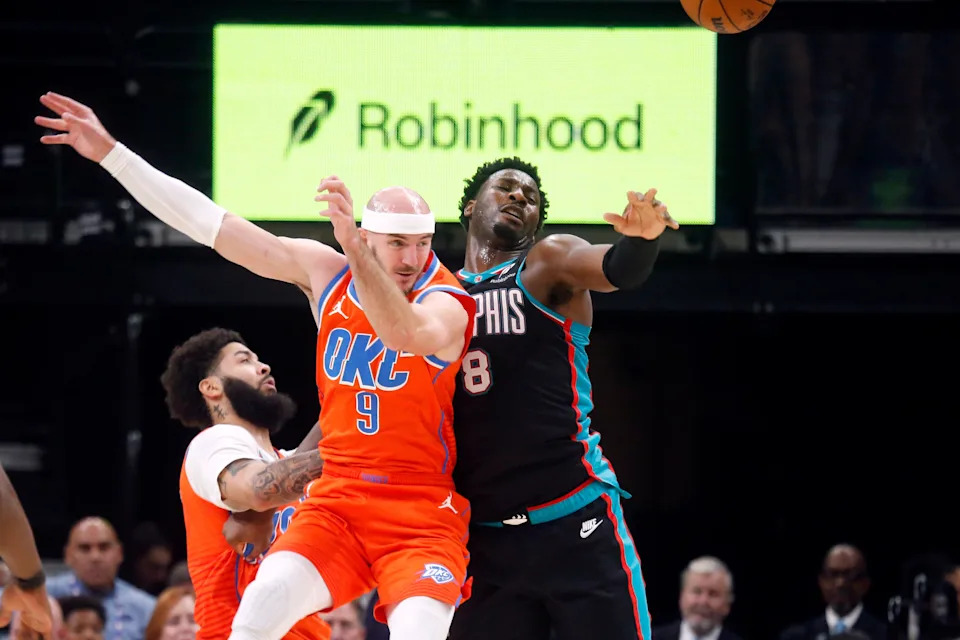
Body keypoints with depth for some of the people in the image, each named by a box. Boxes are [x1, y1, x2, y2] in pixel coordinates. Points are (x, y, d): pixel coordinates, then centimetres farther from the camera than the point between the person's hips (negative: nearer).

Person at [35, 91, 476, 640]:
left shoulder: (447, 302, -11)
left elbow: (407, 335, -36)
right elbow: (212, 224, 5)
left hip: (424, 513, -4)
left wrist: (353, 247, -49)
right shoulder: (326, 273, 5)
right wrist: (110, 153, 2)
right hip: (336, 502, 4)